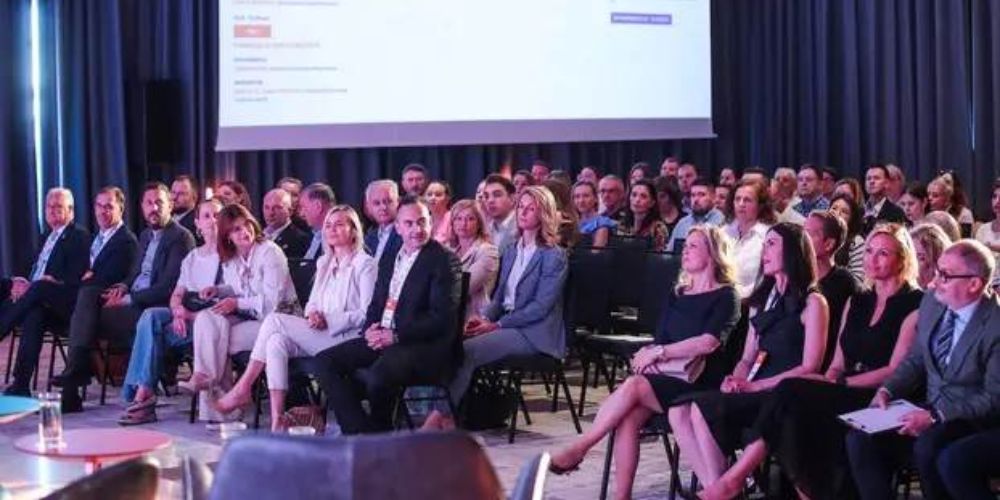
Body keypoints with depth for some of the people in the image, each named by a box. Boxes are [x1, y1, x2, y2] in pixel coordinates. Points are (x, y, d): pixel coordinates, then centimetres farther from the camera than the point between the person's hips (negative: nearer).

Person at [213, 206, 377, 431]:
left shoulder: (365, 264, -2)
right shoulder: (324, 263, 23)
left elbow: (366, 314, -10)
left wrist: (328, 320, -17)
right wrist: (313, 314, -3)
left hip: (347, 337, -7)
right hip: (318, 336, 7)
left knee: (275, 320, -21)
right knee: (276, 341, -24)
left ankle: (243, 389, -17)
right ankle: (277, 418, -29)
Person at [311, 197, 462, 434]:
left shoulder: (444, 260, -5)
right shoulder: (389, 260, 19)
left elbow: (442, 318, -14)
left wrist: (396, 335, -18)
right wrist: (370, 330, -2)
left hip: (425, 346, -8)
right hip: (381, 339, 8)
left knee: (379, 375, -35)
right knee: (325, 361, -7)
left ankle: (381, 431, -5)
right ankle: (362, 432, -12)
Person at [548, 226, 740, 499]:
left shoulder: (725, 297, 1)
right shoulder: (676, 295, 20)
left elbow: (708, 342, -15)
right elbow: (659, 341, 15)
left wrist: (658, 352, -14)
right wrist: (647, 356, -8)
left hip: (700, 385, -5)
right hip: (665, 379, 5)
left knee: (634, 385, -31)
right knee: (628, 416, -27)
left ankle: (579, 447, -24)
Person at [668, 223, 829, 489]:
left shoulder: (812, 302, -1)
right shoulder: (762, 300, 23)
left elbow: (809, 368, -8)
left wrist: (754, 386, -14)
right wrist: (735, 380, -3)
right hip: (752, 394, 7)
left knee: (703, 408, -28)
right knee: (679, 410, -19)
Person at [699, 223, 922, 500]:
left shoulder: (913, 304, 0)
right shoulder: (857, 302, 22)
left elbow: (896, 370, -8)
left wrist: (841, 382, -14)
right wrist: (827, 380, -6)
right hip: (844, 396, 6)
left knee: (791, 392, -28)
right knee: (793, 417, -29)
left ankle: (736, 477, -25)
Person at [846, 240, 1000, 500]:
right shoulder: (932, 302, 3)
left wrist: (936, 416, -24)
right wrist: (887, 391, -3)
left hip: (972, 420, -7)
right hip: (930, 411, 7)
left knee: (927, 447, -35)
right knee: (859, 438, -13)